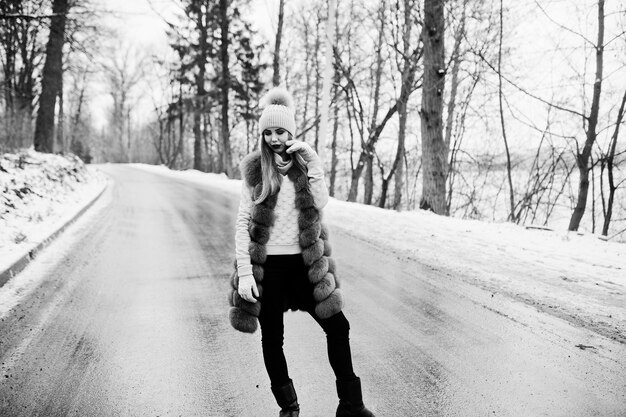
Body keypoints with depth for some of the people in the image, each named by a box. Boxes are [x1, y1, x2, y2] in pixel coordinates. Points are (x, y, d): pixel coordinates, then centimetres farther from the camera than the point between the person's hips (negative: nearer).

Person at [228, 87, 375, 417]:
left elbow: (321, 203, -11)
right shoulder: (255, 169, -2)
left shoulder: (305, 163, 4)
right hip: (266, 265, -2)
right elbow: (243, 222, -4)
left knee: (338, 326, 3)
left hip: (303, 263, 2)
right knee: (272, 338, 9)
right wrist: (244, 272, -10)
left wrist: (312, 163, -16)